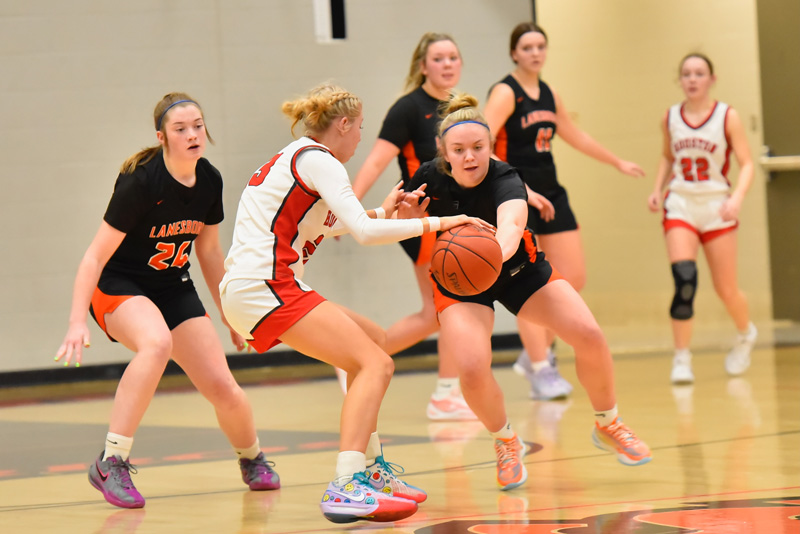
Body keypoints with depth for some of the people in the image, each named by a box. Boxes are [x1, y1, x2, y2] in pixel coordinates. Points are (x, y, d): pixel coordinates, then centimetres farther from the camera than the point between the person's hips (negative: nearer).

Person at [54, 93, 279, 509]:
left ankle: (251, 458, 31)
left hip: (174, 289, 6)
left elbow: (208, 250, 12)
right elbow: (95, 256, -22)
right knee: (157, 343, -38)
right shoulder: (141, 182, -23)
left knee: (224, 389, -4)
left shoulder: (210, 182, -5)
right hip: (117, 287, -5)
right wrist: (77, 322, -30)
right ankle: (111, 465, -32)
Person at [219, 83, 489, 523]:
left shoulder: (293, 158, 23)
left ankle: (370, 469, 24)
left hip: (248, 289, 10)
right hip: (264, 288, -10)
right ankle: (345, 489, -29)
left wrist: (381, 213, 40)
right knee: (375, 365, -16)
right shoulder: (318, 160, -7)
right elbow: (363, 231, -19)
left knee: (373, 342, 22)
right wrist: (435, 223, -12)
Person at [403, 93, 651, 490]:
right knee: (473, 368, -26)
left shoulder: (505, 181, -30)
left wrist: (496, 252, -76)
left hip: (520, 269, 0)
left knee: (589, 336, -17)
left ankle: (607, 426, 12)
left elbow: (511, 223, -54)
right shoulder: (429, 179, -19)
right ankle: (505, 442, 6)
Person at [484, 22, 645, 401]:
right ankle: (541, 372, -7)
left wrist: (618, 163, 36)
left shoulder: (549, 95, 13)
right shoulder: (506, 93, -11)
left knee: (574, 278, 5)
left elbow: (576, 137, 28)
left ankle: (536, 353, 18)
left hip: (549, 194, 8)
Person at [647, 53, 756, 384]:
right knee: (684, 280, -19)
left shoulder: (727, 117, -5)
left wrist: (737, 198, -23)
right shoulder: (670, 118, 4)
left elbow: (746, 164, -7)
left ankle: (746, 334, 39)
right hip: (680, 205, 1)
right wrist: (657, 189, 6)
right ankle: (681, 359, -11)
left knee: (726, 289, 6)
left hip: (717, 207, -1)